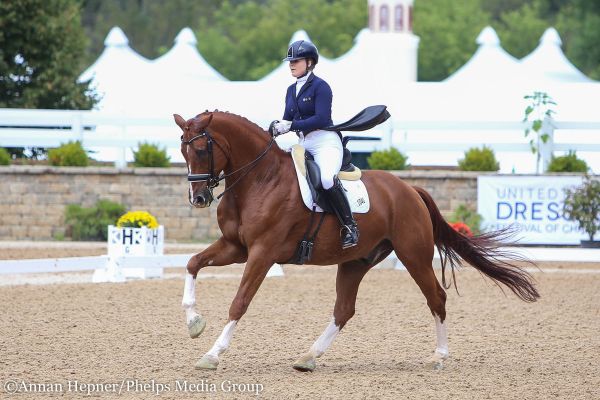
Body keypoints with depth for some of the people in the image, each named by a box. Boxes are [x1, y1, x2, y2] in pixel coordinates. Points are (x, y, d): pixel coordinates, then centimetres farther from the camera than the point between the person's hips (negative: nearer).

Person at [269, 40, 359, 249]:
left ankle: (349, 226, -26)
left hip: (325, 142, -9)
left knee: (327, 178, -35)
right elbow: (288, 119, 18)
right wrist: (277, 127, -5)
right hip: (302, 144, 9)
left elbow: (322, 119, -18)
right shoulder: (291, 90, 17)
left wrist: (290, 126, -22)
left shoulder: (320, 87, -8)